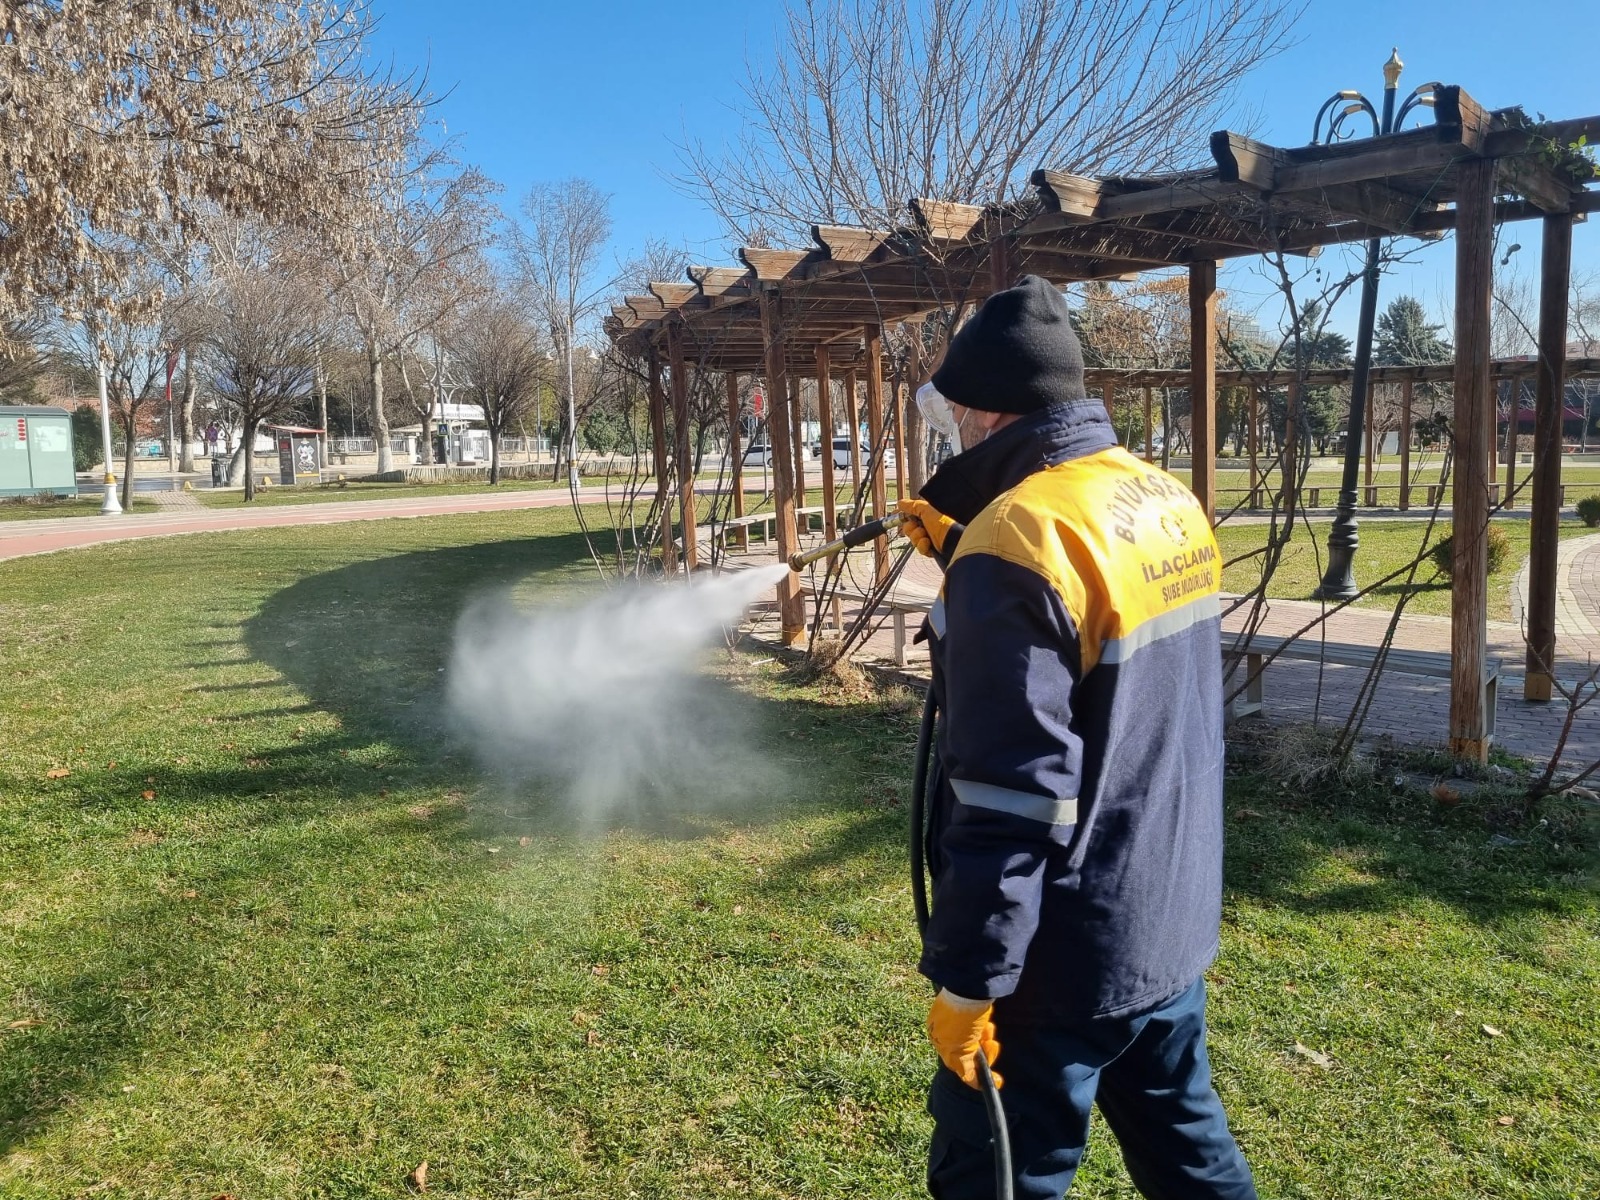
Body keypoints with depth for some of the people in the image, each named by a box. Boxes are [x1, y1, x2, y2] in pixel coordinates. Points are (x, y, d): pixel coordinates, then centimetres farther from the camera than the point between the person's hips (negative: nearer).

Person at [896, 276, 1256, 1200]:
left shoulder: (1020, 537, -24)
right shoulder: (1167, 501, 3)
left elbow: (1010, 797, -26)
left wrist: (966, 978, -18)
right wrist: (966, 551, 14)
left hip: (1071, 951, -8)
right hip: (1172, 919, 9)